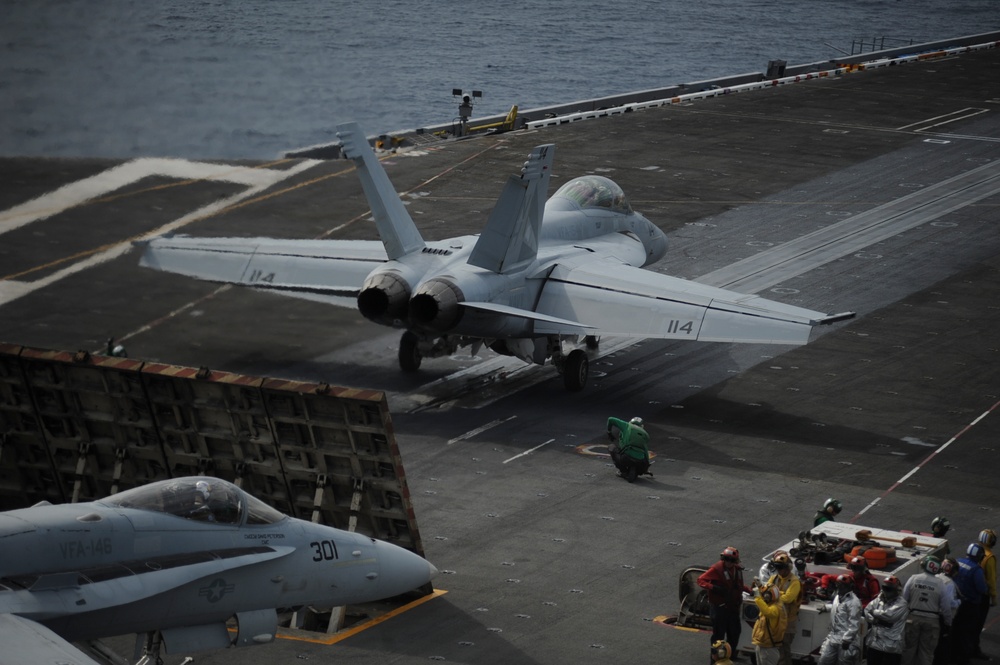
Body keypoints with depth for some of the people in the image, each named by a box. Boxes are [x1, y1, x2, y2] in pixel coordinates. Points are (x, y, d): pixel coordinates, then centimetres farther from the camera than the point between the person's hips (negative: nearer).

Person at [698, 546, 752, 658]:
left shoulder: (737, 569, 4)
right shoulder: (716, 569, -19)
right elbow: (701, 580, -21)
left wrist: (749, 590, 6)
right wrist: (713, 588, -33)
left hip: (733, 606, 8)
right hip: (719, 606, -7)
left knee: (735, 631, 20)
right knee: (719, 633, -1)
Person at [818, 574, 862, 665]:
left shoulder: (854, 602, -15)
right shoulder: (837, 597, 13)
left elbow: (854, 625, -19)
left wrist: (846, 640, -22)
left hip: (847, 641, -9)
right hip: (833, 638, 9)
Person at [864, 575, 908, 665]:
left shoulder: (901, 603, -8)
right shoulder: (878, 599, 11)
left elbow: (889, 615, -21)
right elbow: (866, 611, 6)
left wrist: (875, 612, -4)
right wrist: (876, 620, -13)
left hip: (890, 647, -6)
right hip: (874, 643, 6)